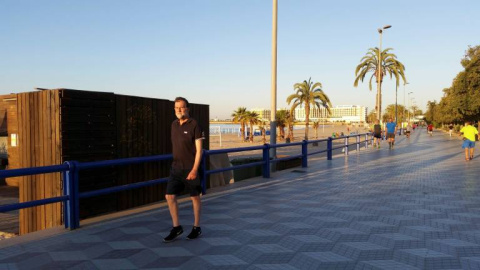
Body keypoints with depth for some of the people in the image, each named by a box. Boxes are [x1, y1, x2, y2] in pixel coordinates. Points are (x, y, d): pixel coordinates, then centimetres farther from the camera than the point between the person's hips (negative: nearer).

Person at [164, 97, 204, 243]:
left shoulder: (194, 125, -10)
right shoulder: (174, 124, 8)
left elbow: (199, 149, -13)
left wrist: (194, 169, -19)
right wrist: (176, 162, 17)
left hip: (190, 168, -6)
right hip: (176, 167, 6)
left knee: (195, 197, 7)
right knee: (170, 196, 2)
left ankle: (196, 228, 23)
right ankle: (176, 227, 17)